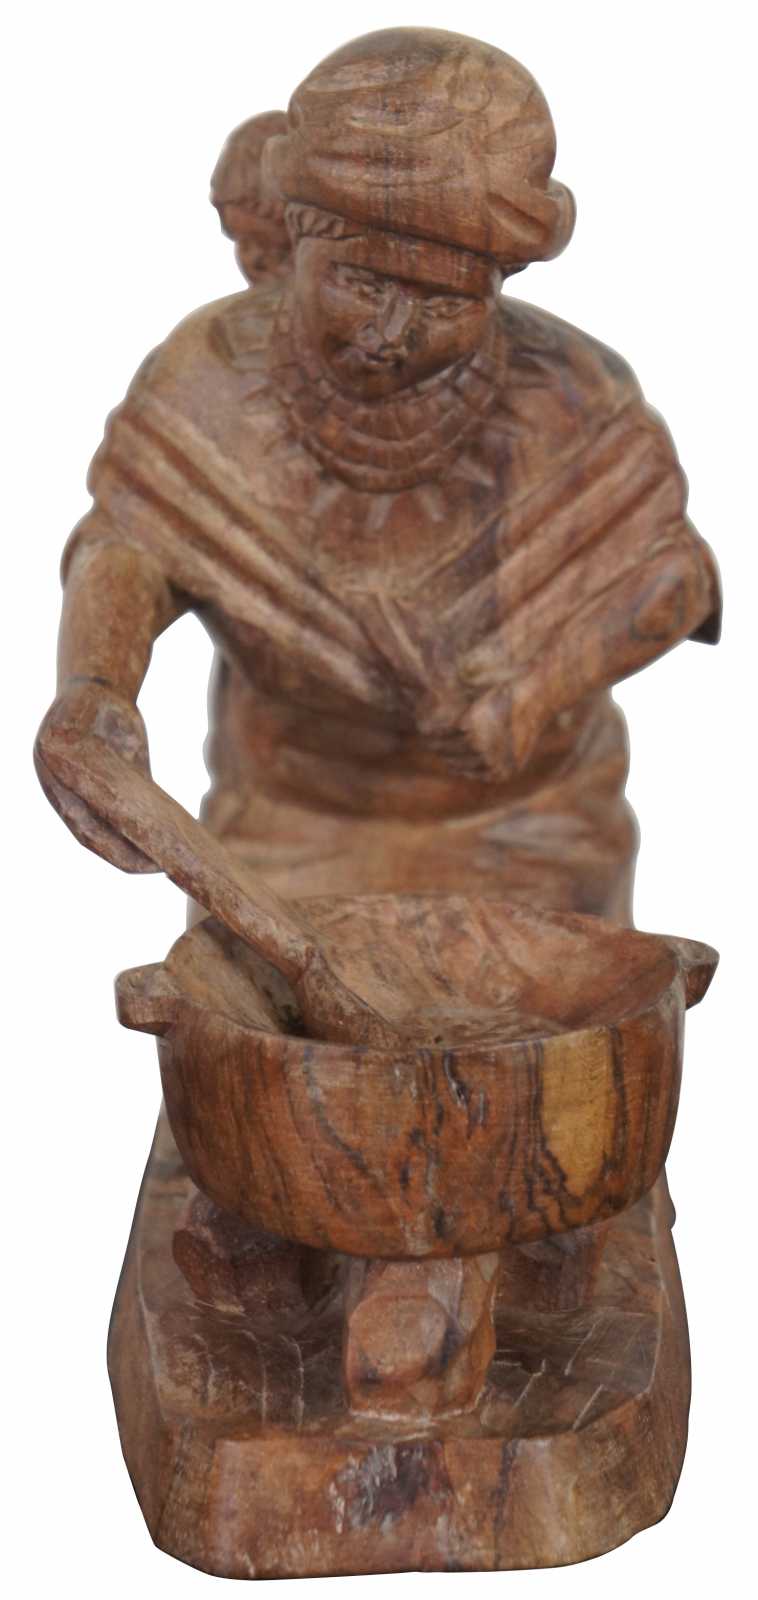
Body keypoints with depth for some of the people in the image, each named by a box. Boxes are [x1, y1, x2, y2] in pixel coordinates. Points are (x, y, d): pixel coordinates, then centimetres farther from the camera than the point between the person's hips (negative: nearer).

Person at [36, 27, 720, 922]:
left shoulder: (569, 398, -20)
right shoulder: (216, 371, -19)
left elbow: (669, 575, -11)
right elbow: (126, 552, -28)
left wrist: (543, 682, -29)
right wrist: (91, 688, -49)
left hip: (519, 832, 0)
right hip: (301, 830, 1)